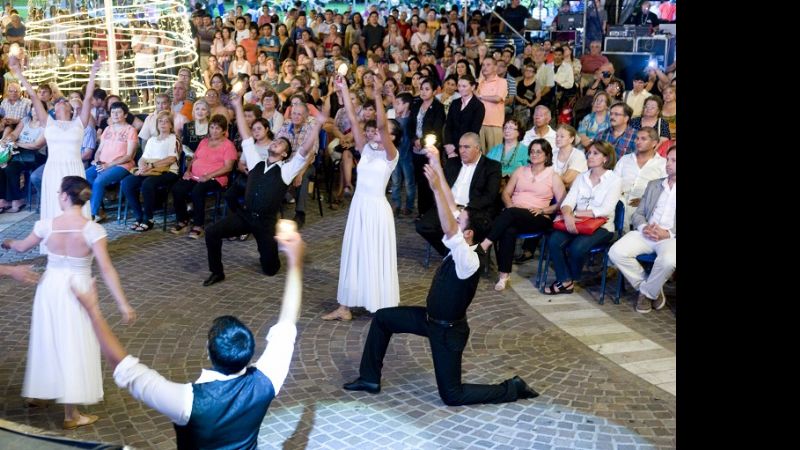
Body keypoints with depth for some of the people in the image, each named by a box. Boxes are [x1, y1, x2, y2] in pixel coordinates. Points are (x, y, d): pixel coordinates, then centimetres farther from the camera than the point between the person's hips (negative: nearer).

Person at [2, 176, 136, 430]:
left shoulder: (47, 225, -9)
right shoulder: (92, 229, -18)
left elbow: (22, 247, 11)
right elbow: (106, 269, -22)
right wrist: (123, 304, -20)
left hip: (50, 287, 3)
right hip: (77, 290, -3)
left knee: (49, 341, 23)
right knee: (73, 347, 5)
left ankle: (38, 391, 44)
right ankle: (71, 414, 12)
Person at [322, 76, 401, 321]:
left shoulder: (391, 154, -9)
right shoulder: (367, 149, 7)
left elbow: (382, 125, -25)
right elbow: (353, 118, 3)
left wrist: (377, 96, -33)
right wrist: (344, 90, -3)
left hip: (377, 208, -6)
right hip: (358, 206, 7)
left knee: (376, 257, 1)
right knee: (353, 254, 12)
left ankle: (383, 310, 14)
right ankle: (344, 307, 20)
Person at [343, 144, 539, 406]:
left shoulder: (470, 260, -31)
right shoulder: (464, 249, -7)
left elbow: (448, 230, -49)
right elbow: (451, 206, -5)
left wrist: (436, 188, -55)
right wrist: (437, 166, -8)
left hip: (448, 328, -9)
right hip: (432, 316, 9)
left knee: (452, 395, 1)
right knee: (382, 318, 12)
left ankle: (513, 389, 14)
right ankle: (370, 379, 23)